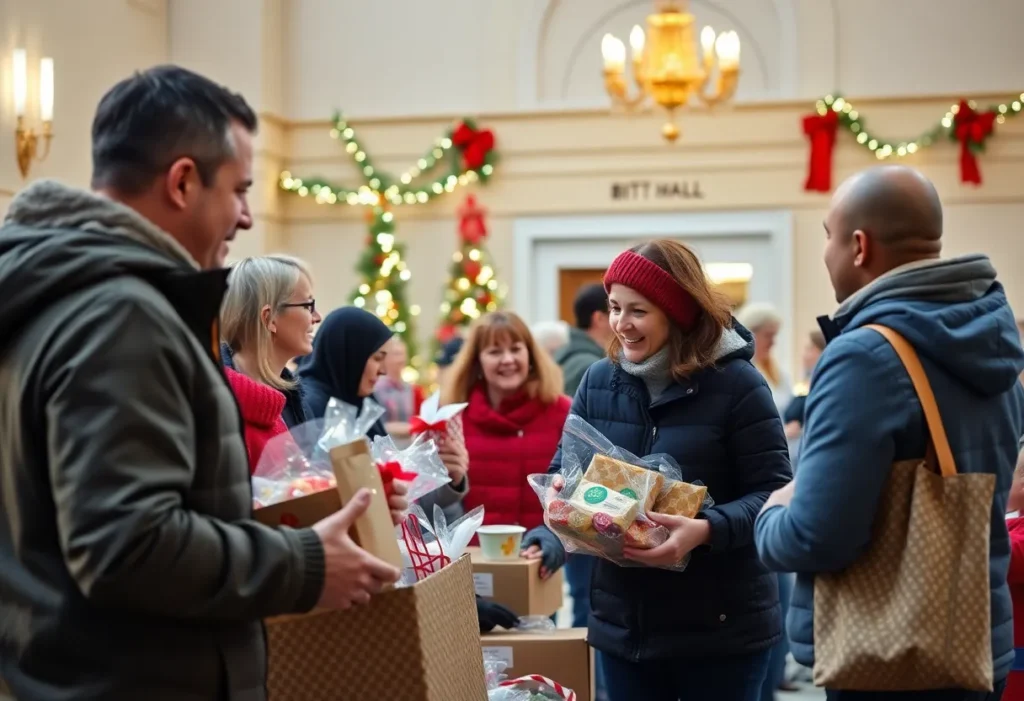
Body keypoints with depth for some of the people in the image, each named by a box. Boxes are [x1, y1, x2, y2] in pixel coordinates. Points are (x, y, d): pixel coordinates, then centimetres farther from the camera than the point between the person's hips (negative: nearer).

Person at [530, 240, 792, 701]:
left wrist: (706, 530, -30)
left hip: (721, 628, -4)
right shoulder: (599, 381, 3)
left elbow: (772, 493, -12)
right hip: (622, 623, 4)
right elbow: (563, 469, 12)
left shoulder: (736, 383, -11)